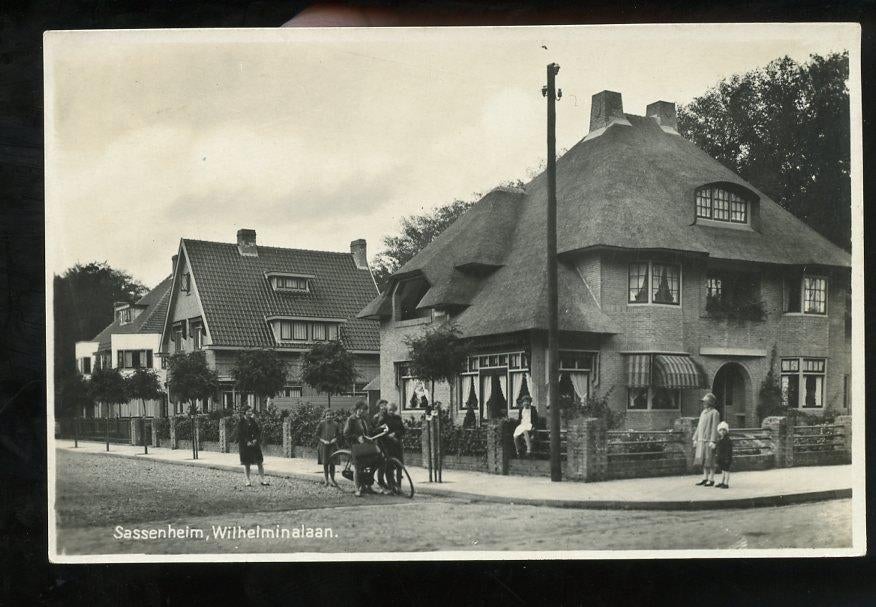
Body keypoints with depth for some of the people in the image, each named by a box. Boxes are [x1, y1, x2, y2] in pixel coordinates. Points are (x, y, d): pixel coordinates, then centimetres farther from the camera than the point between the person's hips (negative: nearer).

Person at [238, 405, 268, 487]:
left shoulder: (254, 421, 7)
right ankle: (248, 481, 9)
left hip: (255, 443, 3)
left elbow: (259, 431, 6)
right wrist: (247, 442, -16)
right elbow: (240, 434, -8)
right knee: (246, 464, 2)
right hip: (244, 445, -3)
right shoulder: (241, 422, -4)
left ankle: (262, 479, 5)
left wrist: (255, 439, -9)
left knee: (260, 462, -1)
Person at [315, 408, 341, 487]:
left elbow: (339, 435, 13)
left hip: (333, 446, 1)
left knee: (332, 463, -1)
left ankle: (332, 480, 10)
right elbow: (317, 435, 2)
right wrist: (323, 441, -11)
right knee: (325, 464, 2)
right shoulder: (321, 424, 0)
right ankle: (326, 481, 10)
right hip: (323, 446, -1)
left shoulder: (336, 424, 7)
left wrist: (335, 439, -6)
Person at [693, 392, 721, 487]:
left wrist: (712, 441, -19)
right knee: (703, 460, 9)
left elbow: (715, 428, -13)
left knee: (710, 460, -3)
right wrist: (695, 439, 15)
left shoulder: (714, 413, -7)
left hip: (709, 440, -7)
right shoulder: (703, 412, 16)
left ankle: (711, 479, 3)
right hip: (702, 440, 7)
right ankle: (705, 478, 15)